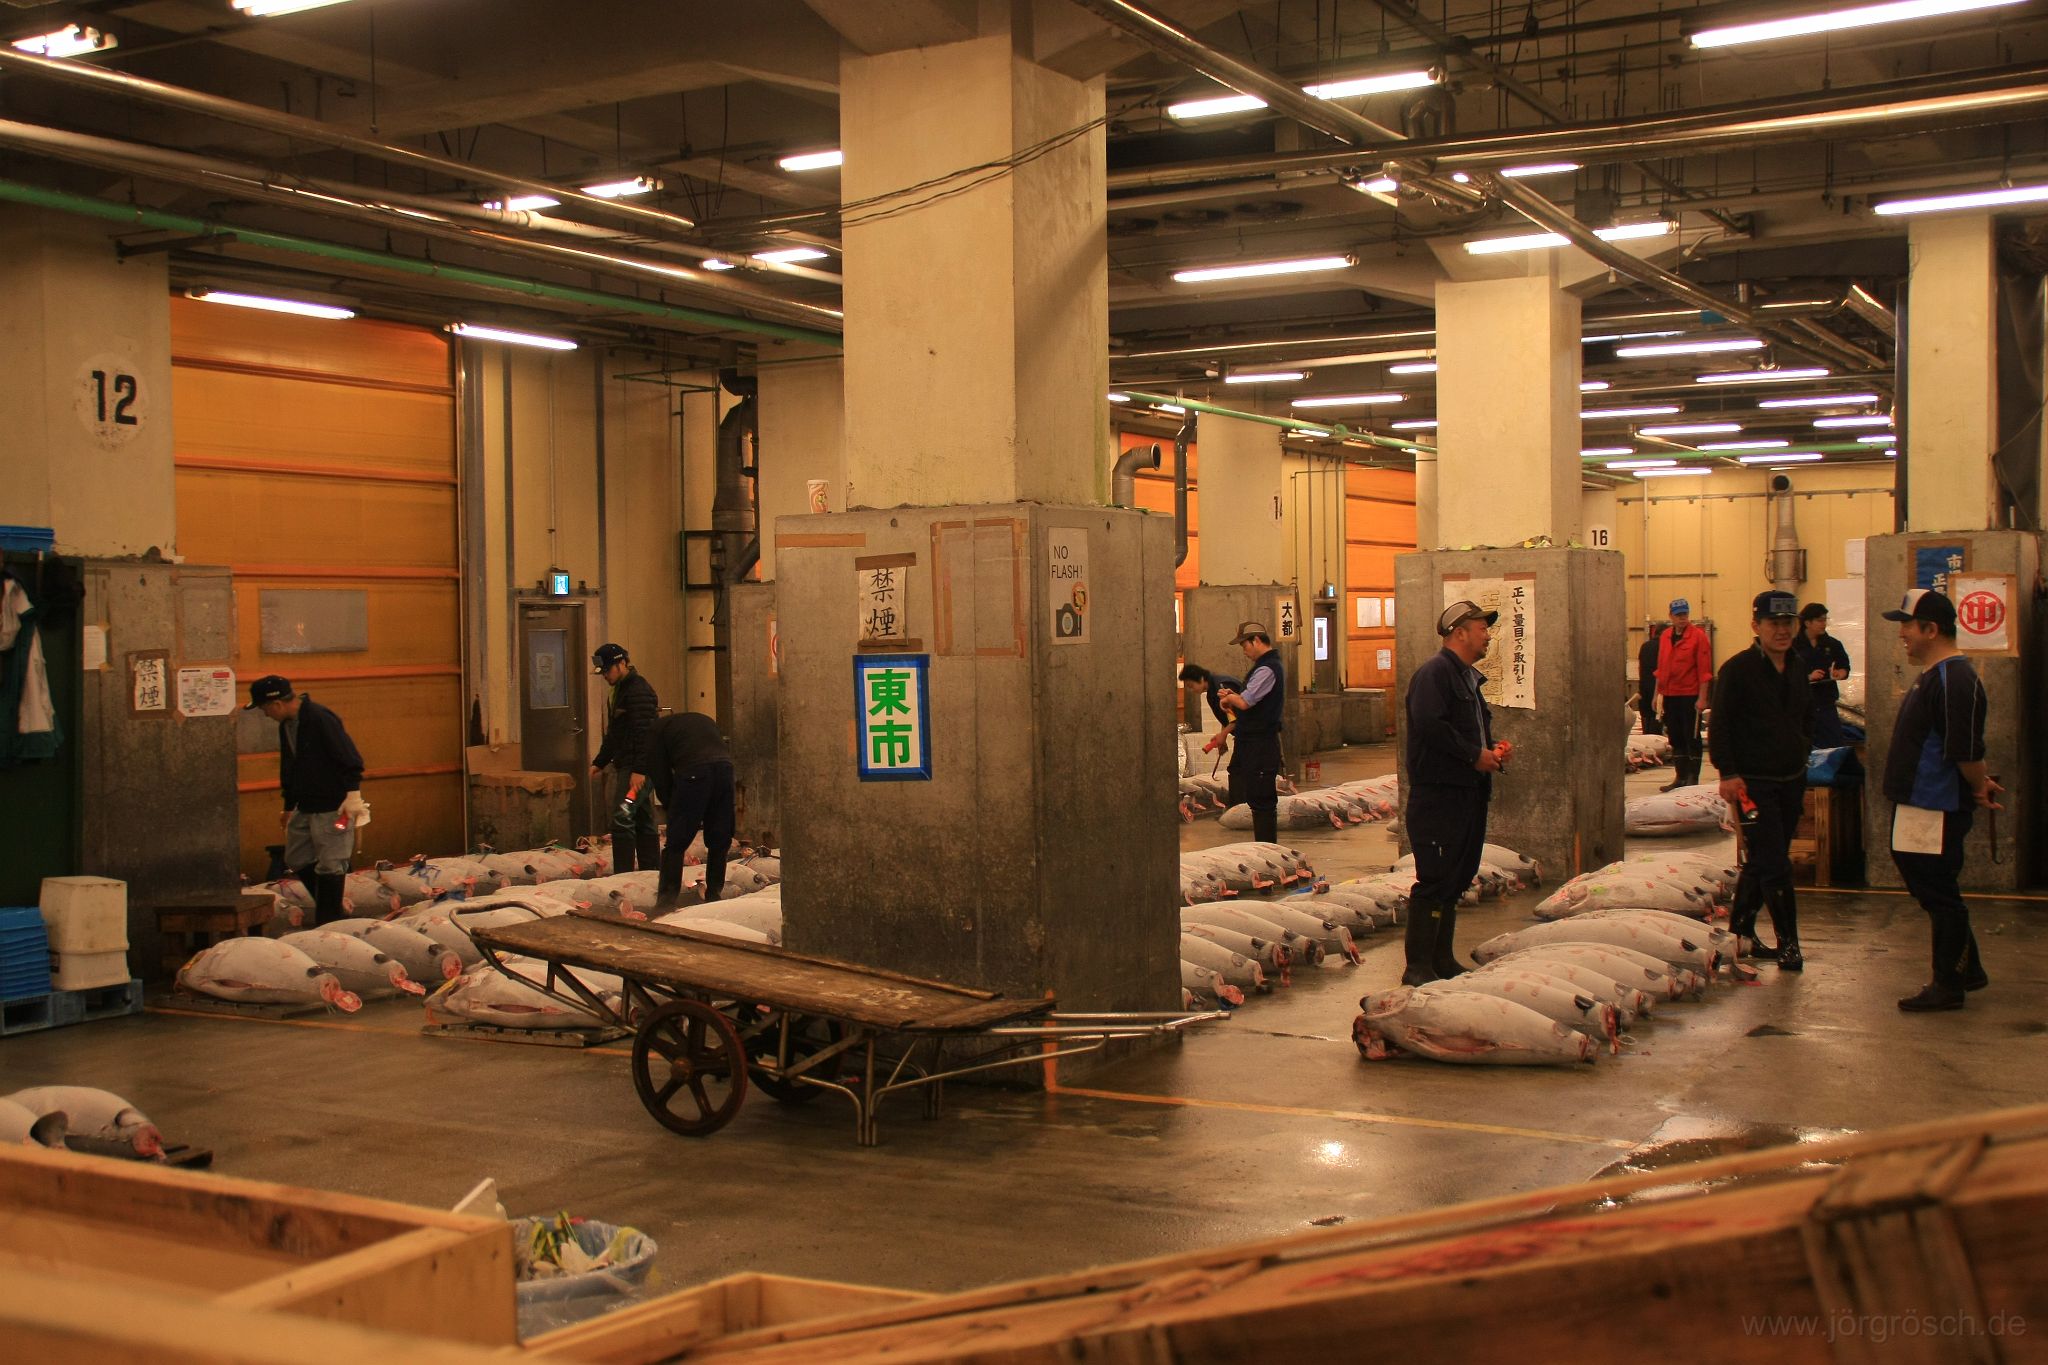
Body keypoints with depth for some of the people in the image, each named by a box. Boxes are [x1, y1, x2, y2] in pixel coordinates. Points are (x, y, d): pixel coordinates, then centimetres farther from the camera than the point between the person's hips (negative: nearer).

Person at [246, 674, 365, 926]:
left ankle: (329, 923, 4)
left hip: (333, 808, -10)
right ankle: (333, 911, 25)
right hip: (305, 808, 10)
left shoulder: (321, 719, -19)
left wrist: (353, 796, -22)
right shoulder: (286, 726, 11)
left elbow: (351, 761, -21)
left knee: (330, 864, -5)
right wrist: (289, 806, 27)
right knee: (296, 860, 14)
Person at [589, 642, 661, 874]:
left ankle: (623, 874, -16)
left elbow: (645, 733, -22)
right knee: (643, 820, 11)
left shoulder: (639, 690, -14)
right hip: (625, 766, 10)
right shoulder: (620, 690, 19)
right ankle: (652, 872, 15)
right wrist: (600, 762, 24)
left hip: (637, 767, -10)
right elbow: (614, 734, 28)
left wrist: (639, 770, -27)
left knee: (622, 818, -15)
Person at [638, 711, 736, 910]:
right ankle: (714, 896, 19)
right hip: (726, 766, 5)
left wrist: (673, 809, 20)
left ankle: (667, 899, 0)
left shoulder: (656, 729, 23)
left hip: (693, 774, -4)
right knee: (719, 843, 15)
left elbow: (660, 776, 13)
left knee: (676, 843, 3)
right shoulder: (705, 720, 38)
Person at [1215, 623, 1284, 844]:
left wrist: (1229, 698, -5)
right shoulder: (1266, 666, 18)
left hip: (1259, 745, -11)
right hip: (1249, 743, 11)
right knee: (1238, 799, 14)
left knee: (1261, 801, -6)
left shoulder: (1267, 670, -17)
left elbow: (1245, 702, -26)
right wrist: (1233, 696, 6)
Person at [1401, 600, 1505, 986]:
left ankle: (1443, 960, 22)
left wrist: (1492, 749, 9)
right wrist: (1475, 755, -18)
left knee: (1457, 879, 13)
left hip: (1469, 793, 10)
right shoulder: (1434, 672, -12)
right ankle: (1418, 968, -5)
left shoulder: (1469, 677, 20)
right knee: (1434, 881, -9)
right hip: (1438, 792, -10)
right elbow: (1430, 725, -25)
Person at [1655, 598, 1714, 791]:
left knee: (1691, 737, -1)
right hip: (1670, 695, 6)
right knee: (1675, 738, 10)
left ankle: (1693, 779, 4)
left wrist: (1702, 698, -14)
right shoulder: (1665, 637, 11)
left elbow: (1704, 669, -9)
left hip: (1691, 696, -6)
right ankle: (1680, 777, 17)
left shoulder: (1698, 636, -7)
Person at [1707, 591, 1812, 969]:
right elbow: (1720, 724, -12)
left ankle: (1740, 932, 24)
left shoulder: (1798, 669, 10)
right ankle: (1788, 943, -1)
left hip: (1791, 782, 7)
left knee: (1761, 863, 13)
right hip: (1754, 783, -7)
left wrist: (1802, 758, 15)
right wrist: (1727, 772, -17)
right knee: (1774, 866, -8)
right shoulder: (1738, 670, -11)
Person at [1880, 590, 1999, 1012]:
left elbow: (1967, 751, -24)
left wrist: (1980, 787, -10)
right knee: (1933, 892, 18)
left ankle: (1948, 986, 8)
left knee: (1939, 897, -2)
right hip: (1917, 806, 11)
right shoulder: (1932, 676, 14)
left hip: (1937, 812, -11)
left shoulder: (1954, 680, -21)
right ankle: (1967, 970, 29)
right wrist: (1978, 784, 16)